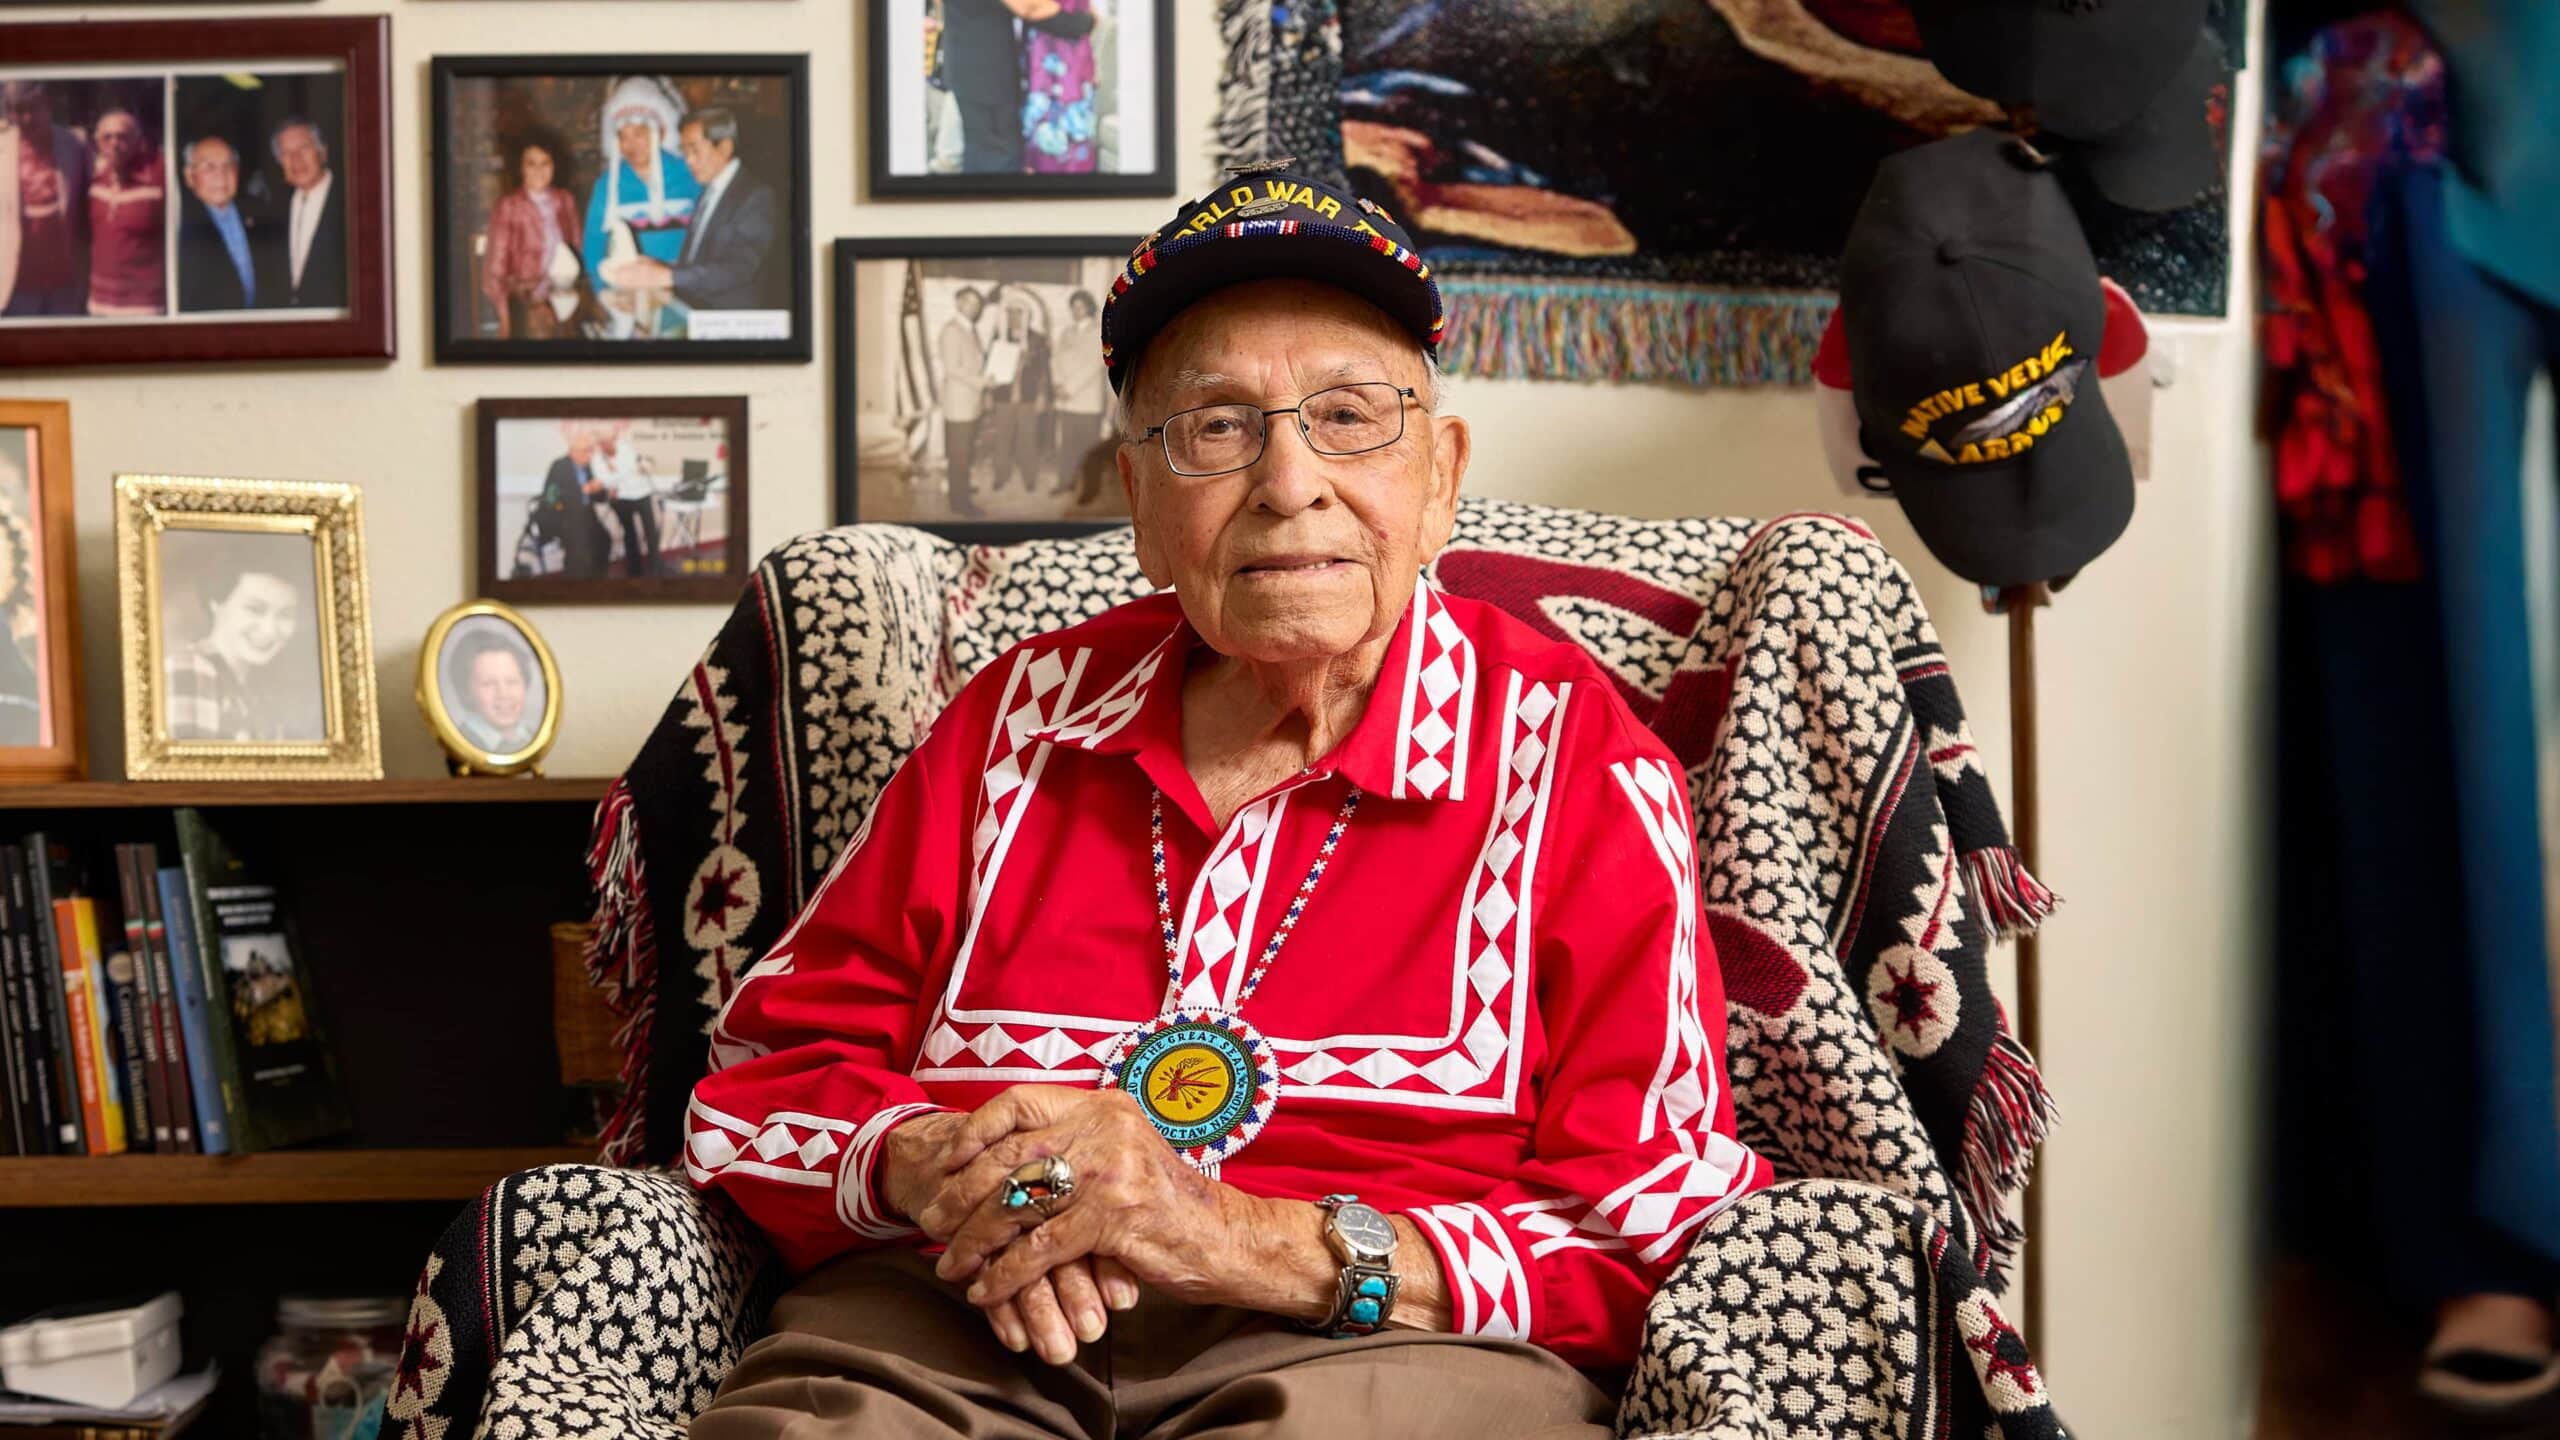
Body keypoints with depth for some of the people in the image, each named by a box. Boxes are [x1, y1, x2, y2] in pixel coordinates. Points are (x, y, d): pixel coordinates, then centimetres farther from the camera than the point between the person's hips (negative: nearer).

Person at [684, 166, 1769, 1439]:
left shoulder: (1574, 759, 5)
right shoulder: (1021, 715, 16)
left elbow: (1655, 1231, -4)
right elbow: (768, 1071, 17)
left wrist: (1251, 1241, -16)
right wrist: (937, 1169, -8)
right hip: (947, 1329, 2)